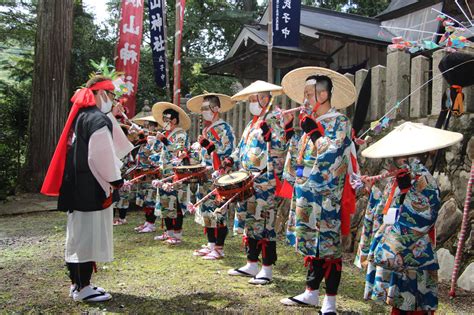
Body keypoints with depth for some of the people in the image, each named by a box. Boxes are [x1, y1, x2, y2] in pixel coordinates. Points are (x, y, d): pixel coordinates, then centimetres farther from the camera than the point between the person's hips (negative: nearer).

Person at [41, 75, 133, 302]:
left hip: (77, 186, 10)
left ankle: (77, 283, 25)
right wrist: (115, 180, -9)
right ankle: (83, 288, 6)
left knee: (77, 235, 15)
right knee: (89, 235, -2)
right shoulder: (98, 119, -16)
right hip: (91, 188, -10)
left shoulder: (80, 116, 14)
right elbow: (102, 156, -20)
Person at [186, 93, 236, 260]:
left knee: (218, 212, -5)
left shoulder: (224, 128, -8)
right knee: (206, 211, 11)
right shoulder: (206, 129, 18)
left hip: (219, 177, -9)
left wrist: (207, 144, -21)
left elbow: (227, 151, -18)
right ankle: (210, 244, 21)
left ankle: (219, 248, 2)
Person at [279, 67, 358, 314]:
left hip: (327, 199, -7)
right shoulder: (310, 122, 15)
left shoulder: (339, 123, -7)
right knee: (311, 245, 14)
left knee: (329, 246, 0)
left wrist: (312, 131, -14)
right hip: (306, 196, 8)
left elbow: (330, 156, -22)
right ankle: (311, 292, 25)